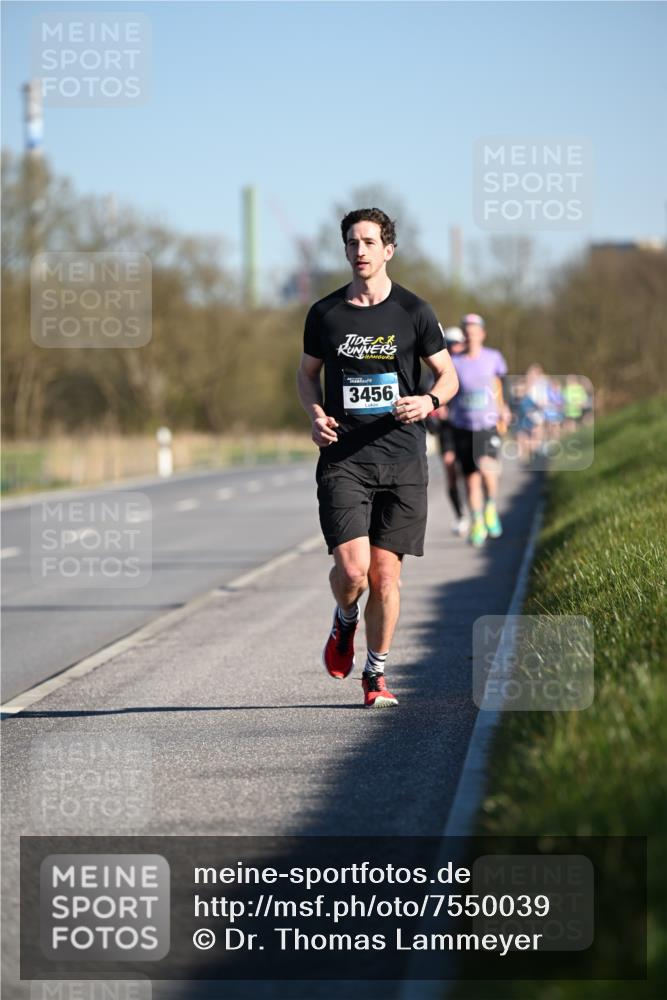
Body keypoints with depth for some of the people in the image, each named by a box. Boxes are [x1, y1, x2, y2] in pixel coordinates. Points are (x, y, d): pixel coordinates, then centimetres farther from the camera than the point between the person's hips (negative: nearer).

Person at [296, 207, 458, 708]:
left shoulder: (414, 312, 2)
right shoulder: (325, 313, 5)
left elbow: (449, 376, 10)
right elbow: (307, 373, 19)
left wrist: (430, 401, -13)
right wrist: (316, 414, -1)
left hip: (402, 460, 0)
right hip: (343, 457, 0)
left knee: (385, 575, 0)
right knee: (352, 568, -15)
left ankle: (376, 673, 17)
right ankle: (344, 622, 20)